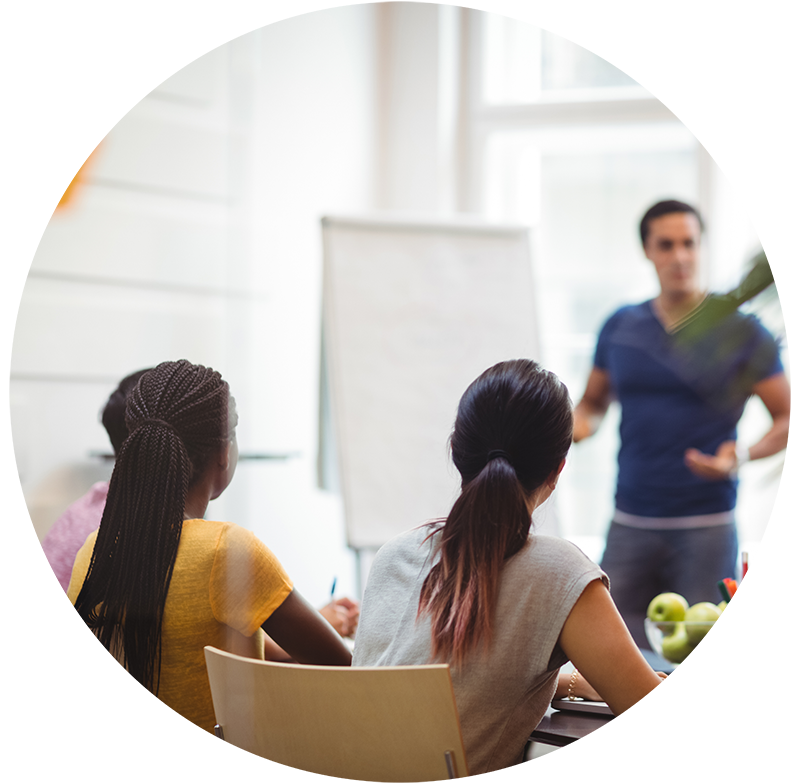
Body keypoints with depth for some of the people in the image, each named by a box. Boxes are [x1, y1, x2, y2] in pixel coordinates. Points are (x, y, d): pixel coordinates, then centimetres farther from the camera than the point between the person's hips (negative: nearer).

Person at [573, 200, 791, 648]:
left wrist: (743, 455, -18)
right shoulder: (621, 328, 9)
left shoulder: (742, 333, -2)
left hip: (706, 526, -3)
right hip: (631, 523, 3)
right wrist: (580, 424, -3)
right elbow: (594, 401, 21)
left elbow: (787, 418, 1)